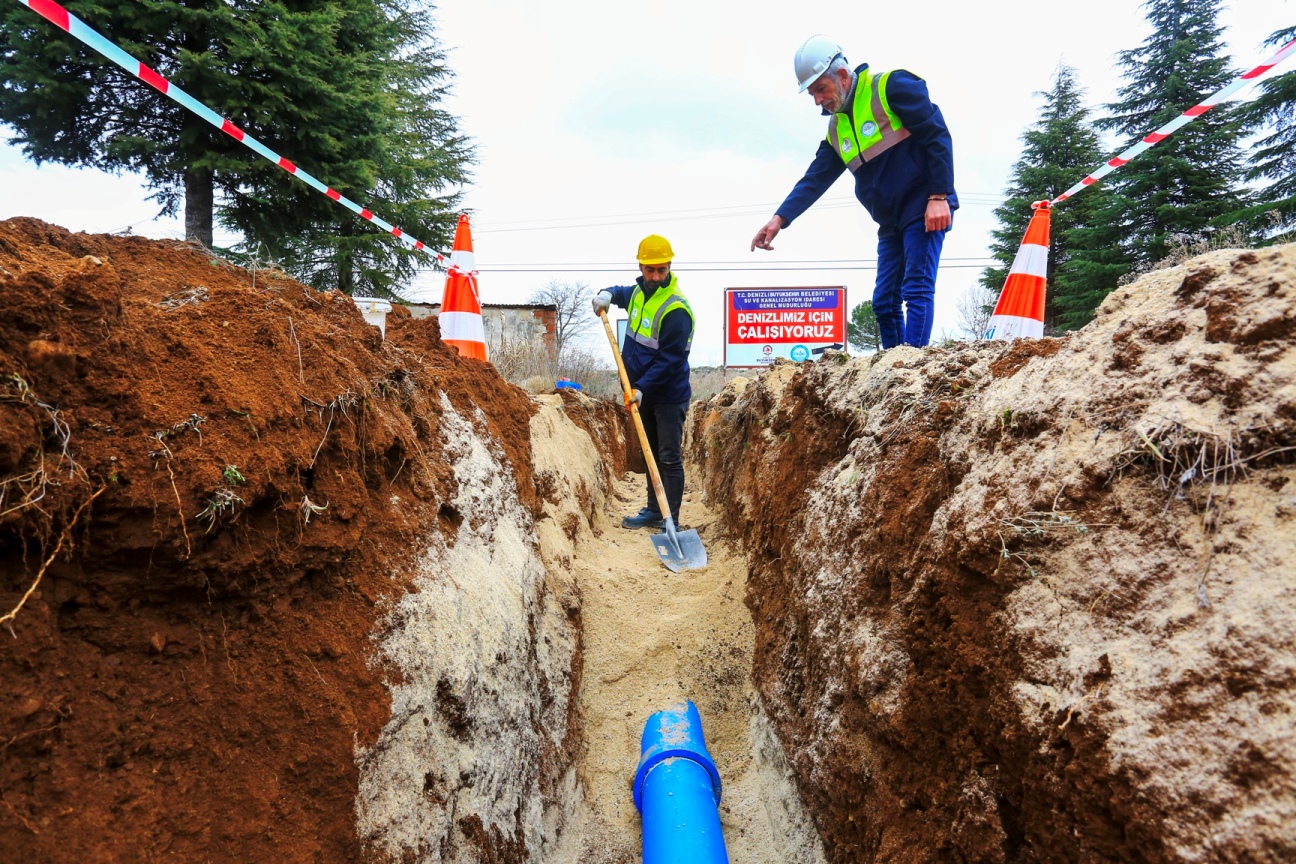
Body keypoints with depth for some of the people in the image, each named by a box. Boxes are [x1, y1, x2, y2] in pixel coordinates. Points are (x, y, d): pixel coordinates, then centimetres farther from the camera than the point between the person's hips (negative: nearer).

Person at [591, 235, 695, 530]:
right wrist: (608, 294, 9)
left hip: (668, 396, -9)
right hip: (642, 392, 9)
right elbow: (623, 294, 31)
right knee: (650, 454, 16)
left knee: (670, 458, -4)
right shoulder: (638, 291, 5)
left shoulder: (676, 310, -22)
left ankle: (671, 520, 2)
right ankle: (654, 511, 27)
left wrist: (642, 387, -26)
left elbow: (669, 360, -24)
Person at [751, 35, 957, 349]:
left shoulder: (891, 87, -6)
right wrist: (780, 218, -3)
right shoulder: (837, 129, 15)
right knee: (884, 302, 4)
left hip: (925, 211, -8)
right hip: (890, 223, 8)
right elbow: (814, 180, 11)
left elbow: (938, 136, -11)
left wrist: (939, 196, -18)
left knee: (917, 290, -14)